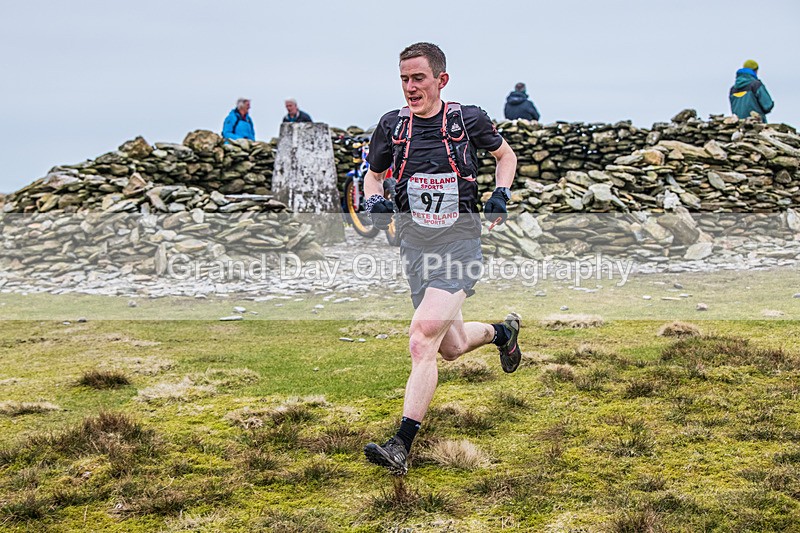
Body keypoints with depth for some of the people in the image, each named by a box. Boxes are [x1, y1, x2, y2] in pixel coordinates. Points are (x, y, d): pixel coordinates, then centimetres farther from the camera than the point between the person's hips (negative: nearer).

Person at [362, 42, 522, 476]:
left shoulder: (468, 119, -4)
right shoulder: (392, 125, 1)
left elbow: (505, 154, 15)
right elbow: (373, 175, 16)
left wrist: (501, 194, -2)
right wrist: (374, 201, -6)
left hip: (460, 242, -4)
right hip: (415, 245, 4)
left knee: (422, 337, -22)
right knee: (451, 347, 14)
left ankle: (401, 446, -21)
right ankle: (502, 332, 49)